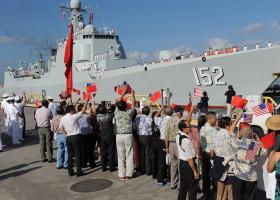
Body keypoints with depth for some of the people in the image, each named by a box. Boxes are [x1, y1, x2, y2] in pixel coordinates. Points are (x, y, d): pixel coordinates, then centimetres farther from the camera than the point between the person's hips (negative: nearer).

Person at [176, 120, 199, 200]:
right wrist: (195, 171, -16)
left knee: (183, 186, 19)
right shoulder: (187, 141, -27)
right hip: (188, 165, -8)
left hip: (181, 163, 8)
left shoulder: (178, 135, -3)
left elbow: (186, 122, 15)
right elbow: (189, 158, -23)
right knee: (193, 188, 8)